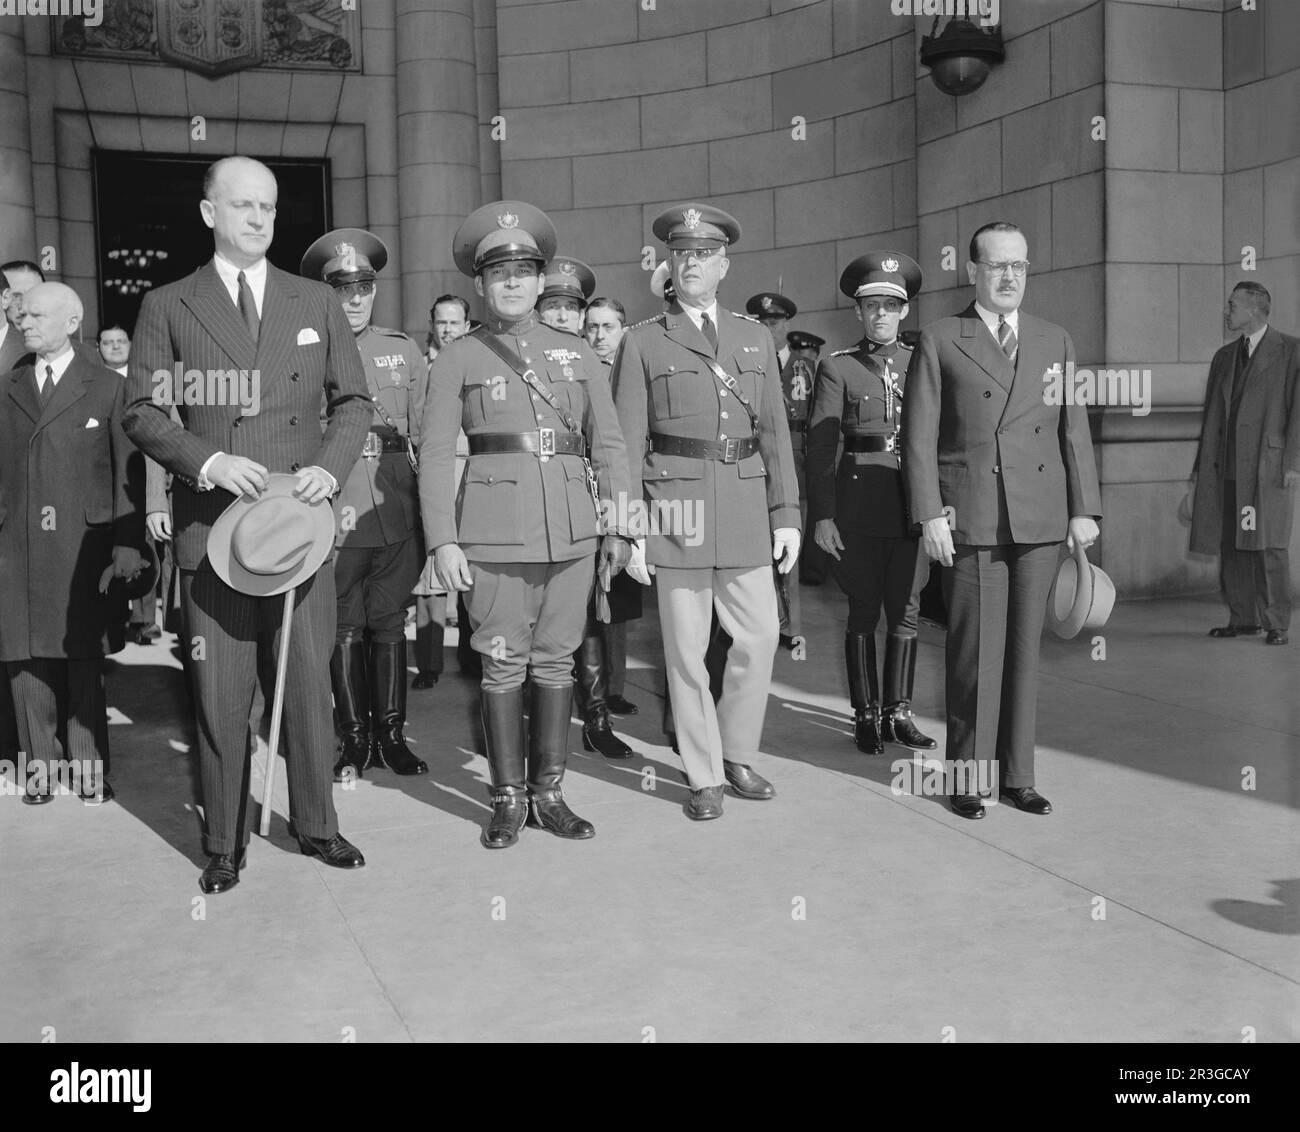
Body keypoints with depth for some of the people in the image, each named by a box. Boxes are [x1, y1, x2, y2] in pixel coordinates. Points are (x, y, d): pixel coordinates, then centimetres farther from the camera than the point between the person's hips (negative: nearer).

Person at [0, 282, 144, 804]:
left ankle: (89, 764, 9)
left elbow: (127, 470, 0)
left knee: (83, 660, 0)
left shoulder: (108, 387, 4)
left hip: (84, 545, -3)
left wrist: (128, 542, -7)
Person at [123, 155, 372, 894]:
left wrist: (331, 466, -8)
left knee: (311, 680, 7)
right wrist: (210, 461, -16)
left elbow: (354, 400, 10)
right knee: (222, 692, 4)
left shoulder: (317, 303, 10)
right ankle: (225, 844, 18)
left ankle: (316, 825, 23)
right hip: (212, 524, -1)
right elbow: (143, 413, 1)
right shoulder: (167, 307, 4)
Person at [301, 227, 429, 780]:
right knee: (345, 628, 4)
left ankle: (391, 733, 17)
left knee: (390, 623, 7)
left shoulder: (403, 350, 11)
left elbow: (427, 438, 11)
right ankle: (354, 738, 16)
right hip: (334, 513, -2)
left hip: (398, 512, 2)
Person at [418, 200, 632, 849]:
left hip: (572, 528, 3)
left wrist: (619, 527, 5)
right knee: (503, 665, 1)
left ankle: (548, 792, 18)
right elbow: (436, 453, 0)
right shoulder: (458, 359, 5)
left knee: (557, 661, 7)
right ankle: (508, 798, 14)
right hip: (496, 530, -2)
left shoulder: (576, 353, 13)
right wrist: (442, 540, -9)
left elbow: (608, 445, 12)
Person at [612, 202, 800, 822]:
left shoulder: (755, 339, 13)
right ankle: (703, 777, 14)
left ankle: (735, 753, 24)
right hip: (676, 503, -3)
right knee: (686, 647, 2)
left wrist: (786, 514, 5)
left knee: (760, 635, 3)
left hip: (746, 504, 3)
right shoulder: (643, 342, 4)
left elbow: (774, 431, 11)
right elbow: (628, 441, 1)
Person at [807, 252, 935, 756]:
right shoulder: (836, 367, 1)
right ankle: (866, 715, 15)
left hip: (913, 504, 2)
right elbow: (819, 444, -3)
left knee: (906, 611, 6)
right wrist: (822, 515, -10)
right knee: (864, 612, 4)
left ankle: (898, 712, 17)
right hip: (859, 503, -2)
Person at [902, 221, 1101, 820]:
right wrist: (928, 515, -9)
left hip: (1039, 520, 3)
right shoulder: (939, 342, 3)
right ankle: (967, 775, 11)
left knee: (1024, 647, 8)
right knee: (974, 652, -1)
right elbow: (918, 437, -1)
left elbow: (1073, 430, 11)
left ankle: (1017, 774, 17)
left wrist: (1084, 509, 3)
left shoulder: (1054, 341, 13)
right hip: (969, 521, -3)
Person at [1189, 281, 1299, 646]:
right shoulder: (1223, 357, 18)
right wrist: (1201, 464, 14)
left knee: (1268, 546, -7)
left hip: (1268, 464, -5)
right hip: (1226, 467, 6)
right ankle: (1243, 619, 13)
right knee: (1230, 547, 5)